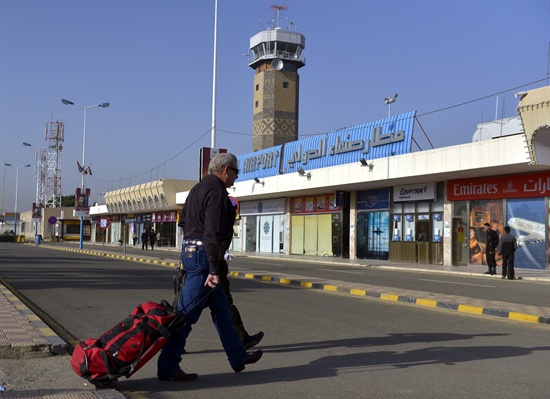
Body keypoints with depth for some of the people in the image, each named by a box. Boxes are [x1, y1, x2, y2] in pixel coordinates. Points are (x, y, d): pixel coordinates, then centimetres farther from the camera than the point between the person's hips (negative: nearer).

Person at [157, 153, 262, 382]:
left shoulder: (199, 188, 18)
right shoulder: (217, 192, -13)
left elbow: (186, 223, 23)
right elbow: (212, 233, -22)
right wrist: (214, 270, -23)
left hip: (190, 250, 11)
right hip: (203, 254, -11)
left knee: (221, 309, 16)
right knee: (188, 312, -6)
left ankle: (238, 357, 26)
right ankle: (167, 367, 0)